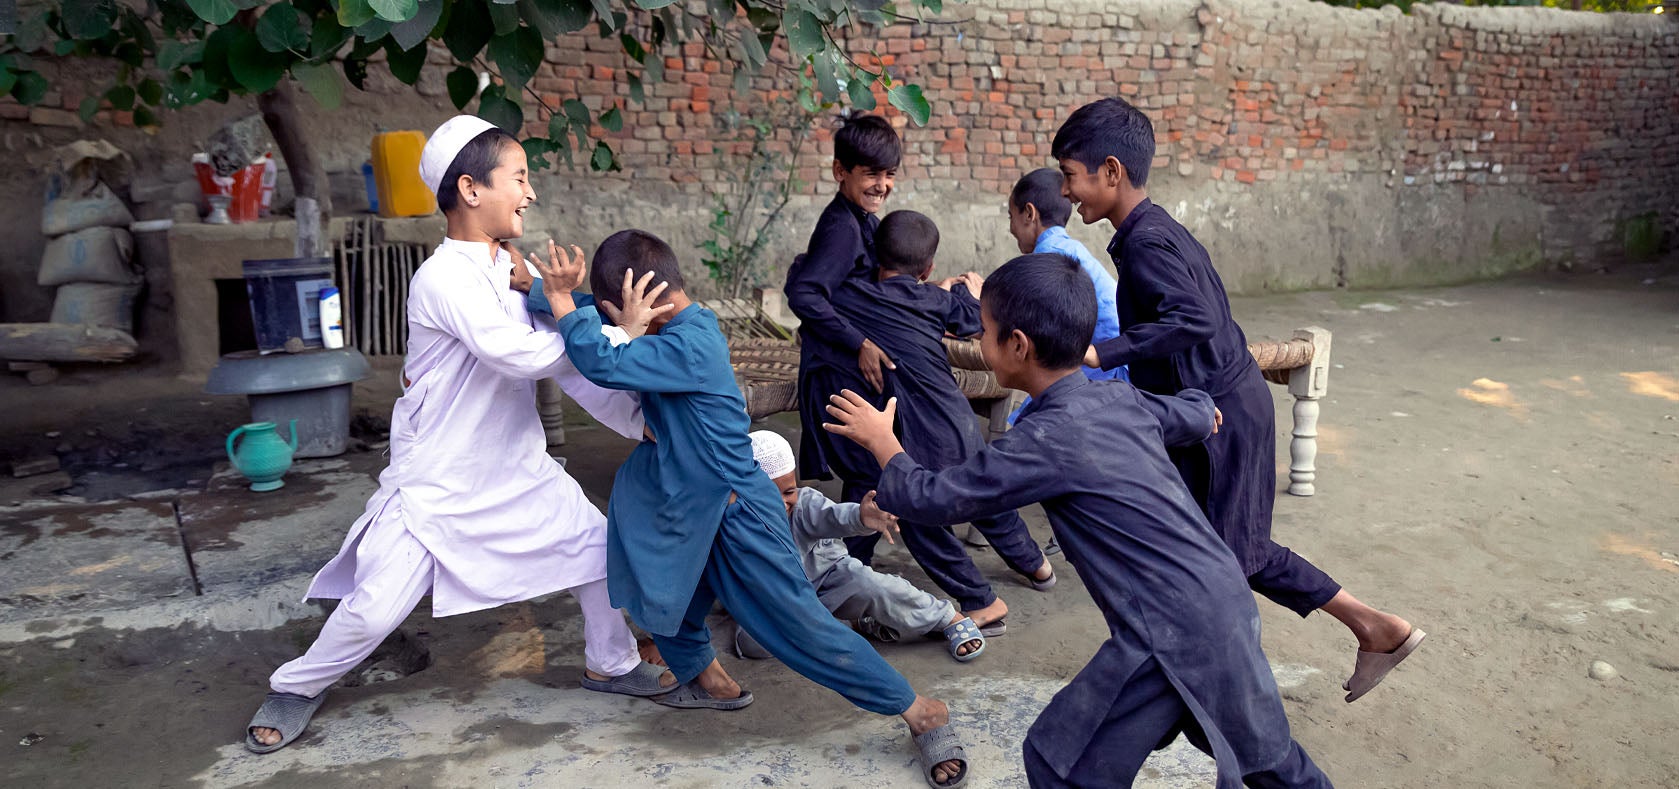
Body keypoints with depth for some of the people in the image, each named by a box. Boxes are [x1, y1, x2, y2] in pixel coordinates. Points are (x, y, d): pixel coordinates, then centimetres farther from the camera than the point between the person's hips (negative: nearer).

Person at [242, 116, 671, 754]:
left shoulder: (515, 271, 2)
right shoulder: (443, 279, -23)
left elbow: (567, 363, 3)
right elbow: (524, 354, -32)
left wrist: (638, 418, -6)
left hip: (520, 472, 7)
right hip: (439, 483, -7)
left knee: (601, 550, 8)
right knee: (374, 607, -4)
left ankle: (612, 664, 31)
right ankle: (298, 688, 26)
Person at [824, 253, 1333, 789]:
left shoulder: (1047, 439, -18)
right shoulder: (1122, 398, 5)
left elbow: (931, 497, -13)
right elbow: (1198, 417, 25)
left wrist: (882, 442, 6)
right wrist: (1197, 405, 50)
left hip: (1172, 633, -8)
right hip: (1228, 602, 8)